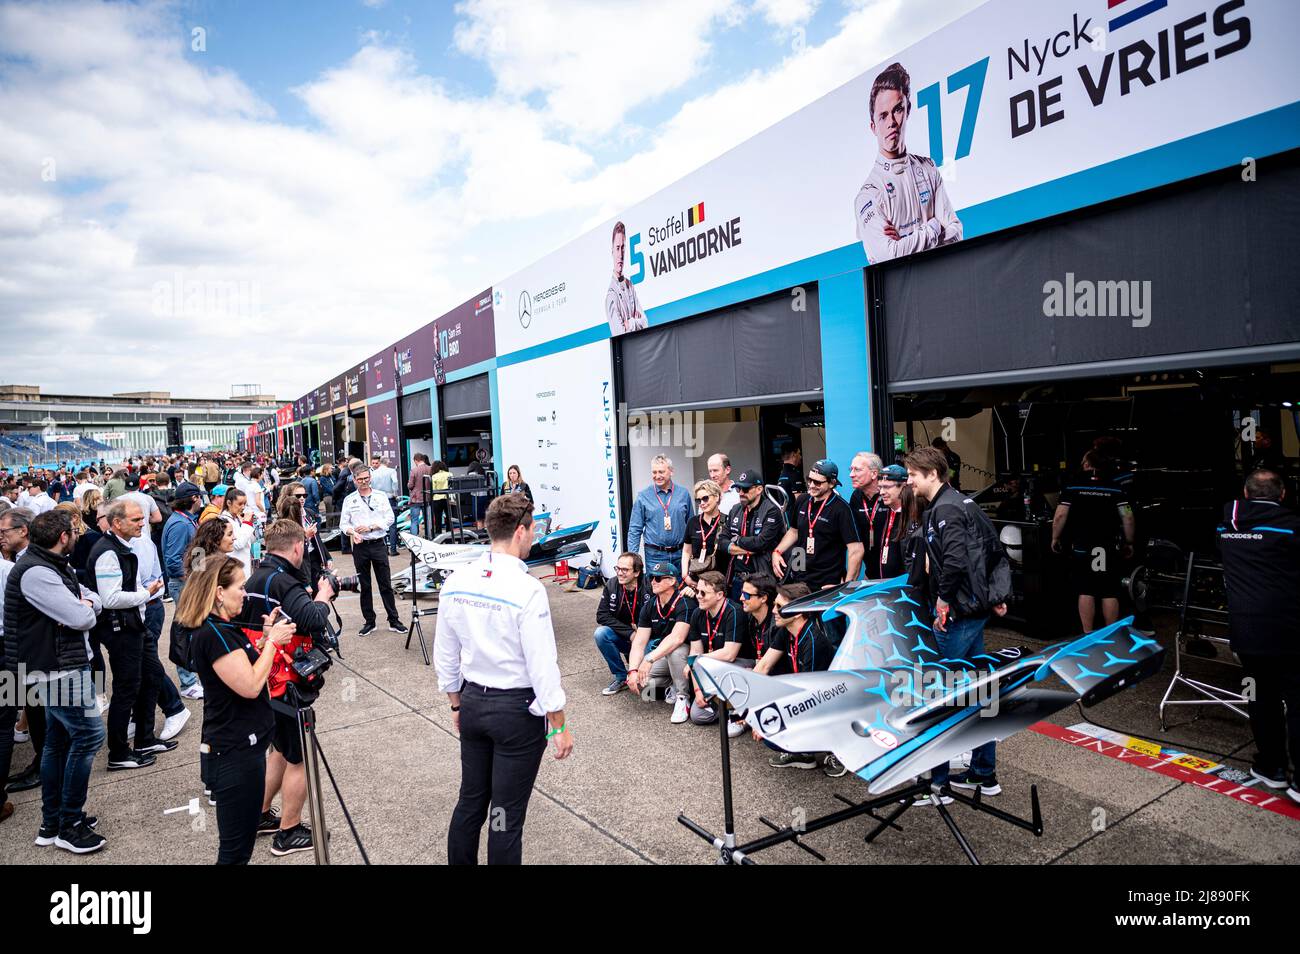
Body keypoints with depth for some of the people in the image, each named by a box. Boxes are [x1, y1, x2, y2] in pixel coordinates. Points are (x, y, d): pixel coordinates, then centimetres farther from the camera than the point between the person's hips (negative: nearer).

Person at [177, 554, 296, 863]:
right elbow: (250, 686, -26)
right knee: (235, 849, 2)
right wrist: (273, 642, -16)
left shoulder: (223, 628, 9)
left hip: (242, 746, 10)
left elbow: (247, 669, 15)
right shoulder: (214, 634, -22)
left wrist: (265, 638, 3)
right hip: (235, 754, -10)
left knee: (242, 840, 22)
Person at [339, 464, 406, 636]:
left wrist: (371, 527, -11)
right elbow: (343, 523, 4)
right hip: (360, 546, 1)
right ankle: (369, 622, 18)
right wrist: (352, 532, -16)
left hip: (378, 544, -1)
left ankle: (393, 621, 8)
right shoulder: (349, 500, 5)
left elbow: (389, 518, 0)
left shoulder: (381, 497, 4)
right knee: (365, 585, 8)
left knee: (386, 584, 1)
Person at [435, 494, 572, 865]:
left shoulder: (455, 582, -3)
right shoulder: (527, 589, -22)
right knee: (507, 816, 8)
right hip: (518, 709, -6)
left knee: (470, 801, 21)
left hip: (472, 702, 6)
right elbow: (542, 665, -19)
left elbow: (444, 655, 7)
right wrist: (559, 725, -8)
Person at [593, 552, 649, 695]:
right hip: (623, 638, 4)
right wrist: (630, 633, -19)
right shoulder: (612, 585, -8)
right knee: (600, 634, -23)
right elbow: (602, 615, -11)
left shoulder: (649, 586, -19)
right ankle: (621, 677, -5)